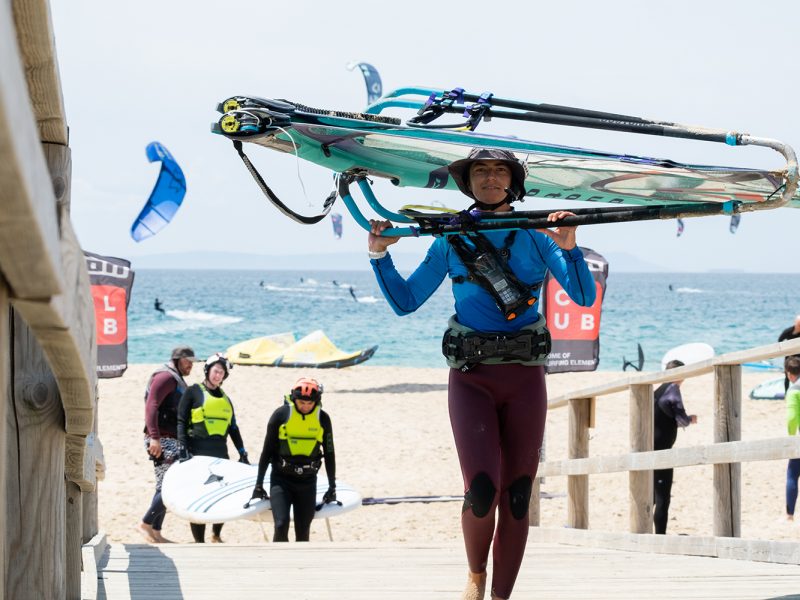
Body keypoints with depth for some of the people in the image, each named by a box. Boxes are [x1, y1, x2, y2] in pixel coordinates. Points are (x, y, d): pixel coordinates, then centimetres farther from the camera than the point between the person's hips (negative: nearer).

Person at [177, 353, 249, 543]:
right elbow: (181, 422, -3)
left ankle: (216, 534, 21)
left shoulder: (225, 399, 18)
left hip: (220, 452, 5)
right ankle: (199, 541, -1)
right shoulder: (194, 392, 2)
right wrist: (183, 449, -12)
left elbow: (233, 428, 22)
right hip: (198, 453, -5)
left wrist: (242, 453, 16)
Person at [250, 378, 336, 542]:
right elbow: (267, 450, 0)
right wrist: (259, 484, 1)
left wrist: (332, 487, 12)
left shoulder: (323, 419, 0)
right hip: (281, 480, -2)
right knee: (281, 526, -17)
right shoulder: (281, 415, -7)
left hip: (308, 481, 2)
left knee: (303, 532, 4)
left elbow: (329, 454, 10)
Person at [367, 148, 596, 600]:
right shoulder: (450, 240, 8)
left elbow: (585, 298, -1)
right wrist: (380, 257, -2)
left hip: (525, 379, 1)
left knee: (516, 497, 0)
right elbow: (405, 302, 11)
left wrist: (569, 248, -15)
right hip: (471, 378, -1)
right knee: (481, 491, -15)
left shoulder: (536, 236, 5)